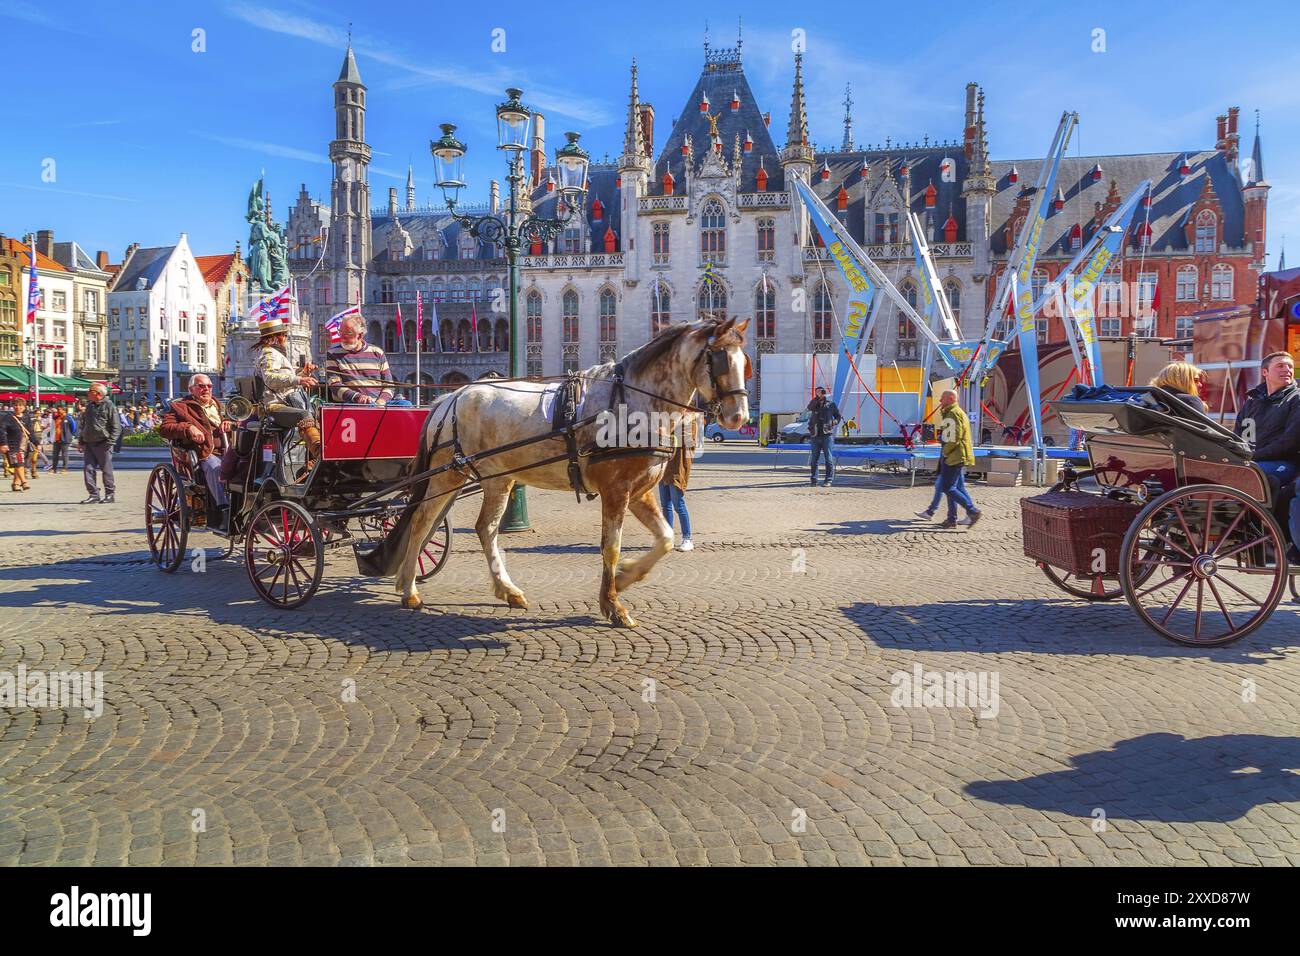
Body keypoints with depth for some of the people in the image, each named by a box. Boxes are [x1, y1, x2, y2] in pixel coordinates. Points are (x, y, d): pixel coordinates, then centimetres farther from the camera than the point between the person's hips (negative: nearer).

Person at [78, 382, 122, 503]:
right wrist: (80, 440, 11)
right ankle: (93, 495, 7)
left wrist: (110, 442, -16)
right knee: (89, 469, 2)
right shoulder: (89, 405, 14)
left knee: (106, 469, 1)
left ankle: (109, 494, 11)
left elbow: (116, 426, -9)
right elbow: (82, 424, 20)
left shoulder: (109, 405, -6)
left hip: (103, 444, -6)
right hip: (88, 443, 6)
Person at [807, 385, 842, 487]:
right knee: (814, 459, 6)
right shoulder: (814, 404, 10)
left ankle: (828, 480, 0)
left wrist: (835, 421, -5)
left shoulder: (831, 405, 9)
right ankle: (813, 480, 13)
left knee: (829, 458, -4)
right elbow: (809, 407, -14)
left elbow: (838, 416, 16)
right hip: (815, 436, 2)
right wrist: (818, 397, -22)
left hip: (827, 435, -2)